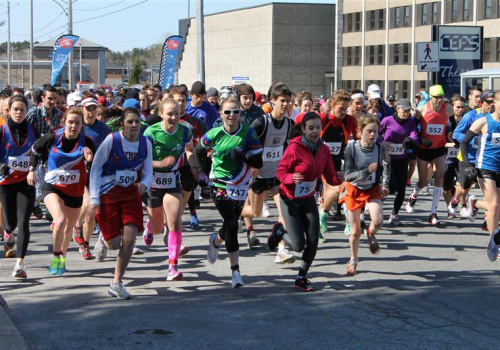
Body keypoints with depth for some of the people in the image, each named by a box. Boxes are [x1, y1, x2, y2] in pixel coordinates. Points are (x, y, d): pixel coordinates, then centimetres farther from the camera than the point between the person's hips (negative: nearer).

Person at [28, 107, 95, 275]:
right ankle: (55, 256, -3)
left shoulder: (86, 142, -14)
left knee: (69, 227, 17)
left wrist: (90, 160, -29)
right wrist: (32, 170, 6)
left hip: (75, 190, 2)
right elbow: (36, 149, 6)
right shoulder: (53, 137, -14)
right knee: (60, 221, -25)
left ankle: (62, 257, 45)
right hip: (52, 187, -2)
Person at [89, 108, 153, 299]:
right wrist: (94, 198, -12)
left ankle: (116, 283, 6)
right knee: (114, 243, -3)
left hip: (131, 195, 3)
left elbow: (148, 172, 6)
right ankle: (103, 239, 38)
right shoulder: (111, 140, -13)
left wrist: (144, 184, -18)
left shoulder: (145, 143, -2)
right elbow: (95, 167, -7)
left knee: (129, 239, -10)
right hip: (108, 195, -3)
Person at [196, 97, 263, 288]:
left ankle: (215, 241, 47)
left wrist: (243, 156, -23)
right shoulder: (214, 134, -5)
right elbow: (199, 151, 14)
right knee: (232, 224, -17)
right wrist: (201, 172, 11)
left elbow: (258, 163, -6)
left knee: (231, 225, 11)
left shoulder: (249, 133, -6)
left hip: (240, 186, 2)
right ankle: (235, 270, -7)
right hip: (219, 185, -2)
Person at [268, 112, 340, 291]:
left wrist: (339, 179, -24)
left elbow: (330, 177, -2)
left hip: (308, 199, 5)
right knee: (298, 245, -8)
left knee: (313, 241, -3)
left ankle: (301, 278, 16)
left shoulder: (324, 149, -2)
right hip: (290, 200, -5)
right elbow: (280, 172, -16)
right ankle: (280, 231, 26)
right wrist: (291, 178, -36)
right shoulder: (294, 147, -19)